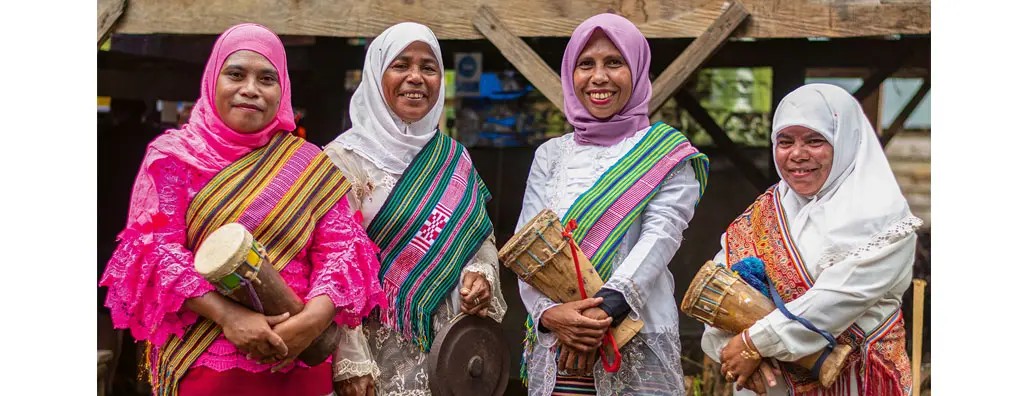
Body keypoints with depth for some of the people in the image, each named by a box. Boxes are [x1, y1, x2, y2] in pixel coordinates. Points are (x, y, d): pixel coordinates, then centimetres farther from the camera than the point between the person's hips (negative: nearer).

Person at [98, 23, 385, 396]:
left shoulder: (309, 165, 7)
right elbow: (153, 247, -7)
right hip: (200, 365, -2)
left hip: (298, 365, 2)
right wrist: (228, 316, -20)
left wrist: (314, 317, -20)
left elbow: (341, 247, -1)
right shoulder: (173, 155, 2)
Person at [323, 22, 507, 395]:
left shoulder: (455, 159, 9)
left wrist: (481, 276, -7)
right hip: (382, 352, -5)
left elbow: (481, 237, 16)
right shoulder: (344, 159, -8)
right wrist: (350, 361, -19)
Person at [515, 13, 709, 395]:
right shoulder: (551, 155, 11)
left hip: (638, 349, -2)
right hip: (555, 350, 3)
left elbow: (661, 237, -11)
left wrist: (605, 309, -26)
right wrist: (549, 313, -17)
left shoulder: (668, 155, 3)